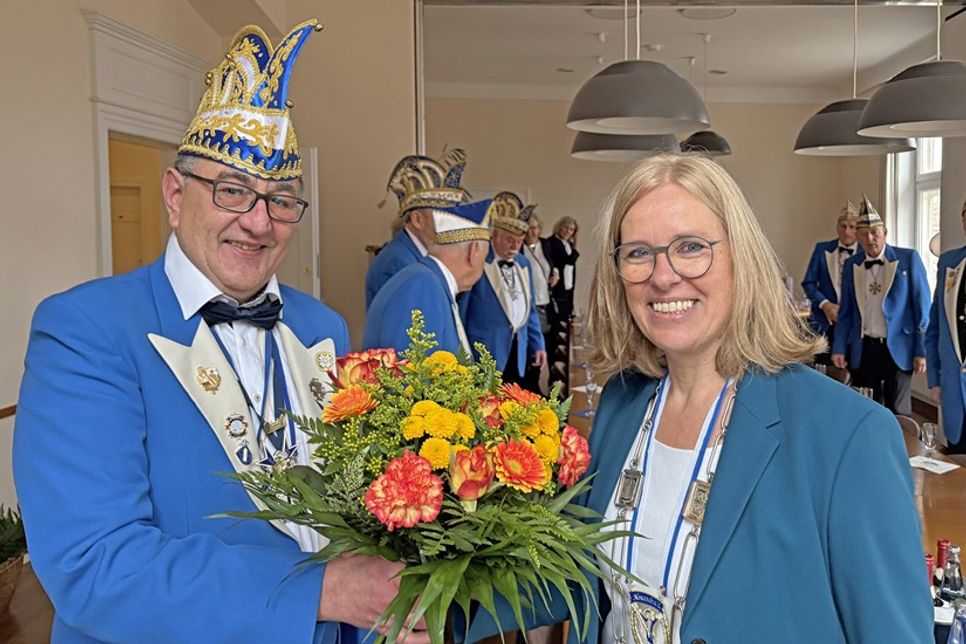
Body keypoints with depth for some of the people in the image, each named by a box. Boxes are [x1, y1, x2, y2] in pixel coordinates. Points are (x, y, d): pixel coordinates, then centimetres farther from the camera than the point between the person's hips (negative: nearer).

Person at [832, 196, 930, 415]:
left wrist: (921, 350, -7)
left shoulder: (908, 258, -4)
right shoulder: (851, 266, 5)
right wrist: (839, 348, 3)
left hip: (898, 348, -3)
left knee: (897, 413, 6)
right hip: (863, 350, 3)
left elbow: (922, 305, -4)